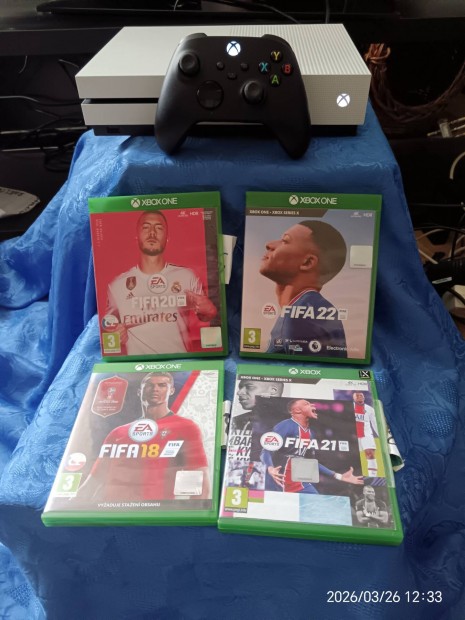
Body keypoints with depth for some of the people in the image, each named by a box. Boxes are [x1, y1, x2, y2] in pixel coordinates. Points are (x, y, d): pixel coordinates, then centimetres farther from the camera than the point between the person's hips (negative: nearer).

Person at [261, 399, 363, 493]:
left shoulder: (309, 432, 13)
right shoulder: (286, 426, -13)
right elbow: (266, 451, -21)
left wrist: (338, 476, 21)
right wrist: (270, 469, -43)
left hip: (299, 483, 8)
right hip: (279, 482, -8)